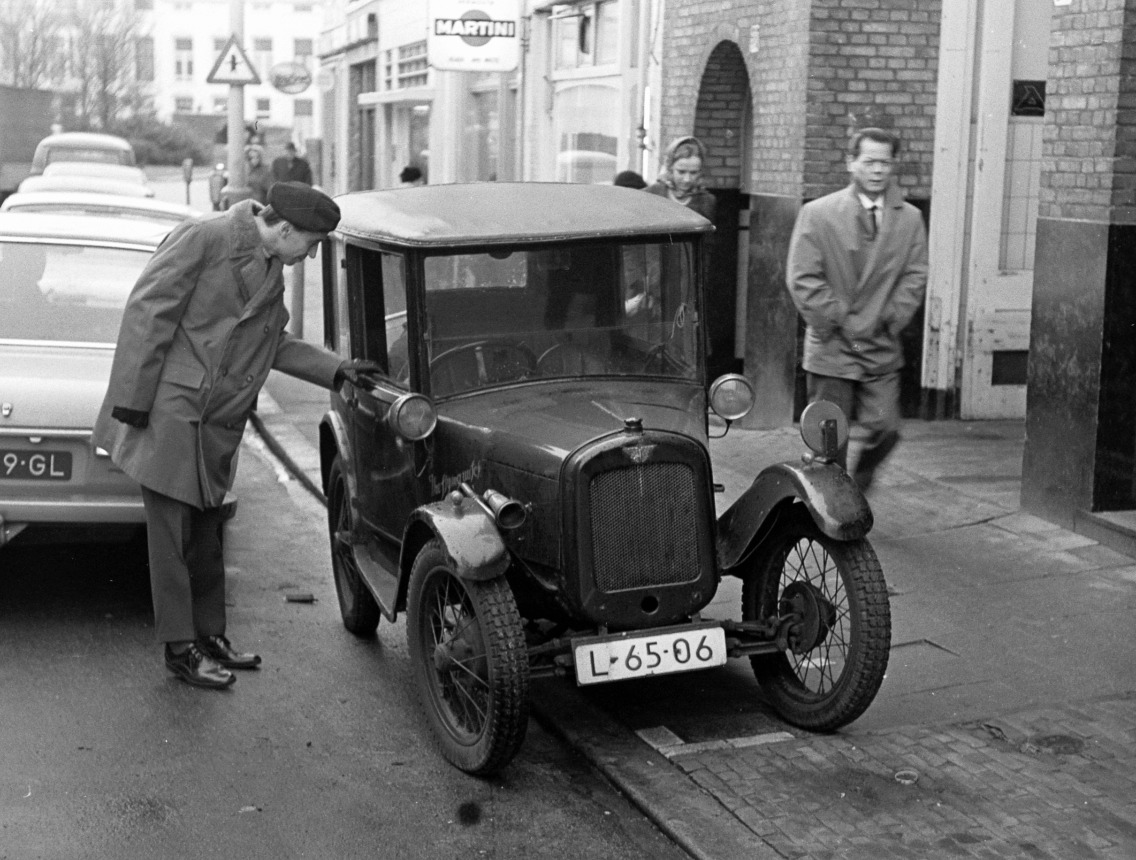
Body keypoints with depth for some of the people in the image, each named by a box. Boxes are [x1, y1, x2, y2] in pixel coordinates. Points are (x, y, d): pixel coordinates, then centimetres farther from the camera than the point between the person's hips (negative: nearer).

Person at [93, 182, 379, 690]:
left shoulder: (270, 270, 13)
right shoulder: (205, 237, -14)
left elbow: (274, 344, 22)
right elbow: (147, 311, -16)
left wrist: (337, 370, 15)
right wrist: (132, 401, -18)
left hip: (217, 425, 8)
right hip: (170, 413, -8)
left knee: (204, 532, 15)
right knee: (174, 530, 0)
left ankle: (209, 636, 25)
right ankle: (181, 648, 9)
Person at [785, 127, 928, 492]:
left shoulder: (910, 219, 7)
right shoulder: (817, 214, -3)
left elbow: (915, 276, 4)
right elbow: (802, 279, -7)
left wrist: (889, 321, -6)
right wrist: (836, 322, -9)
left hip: (882, 349, 2)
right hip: (831, 349, -2)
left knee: (885, 428, -4)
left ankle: (862, 480, 24)